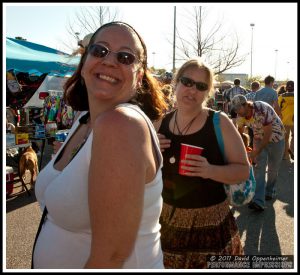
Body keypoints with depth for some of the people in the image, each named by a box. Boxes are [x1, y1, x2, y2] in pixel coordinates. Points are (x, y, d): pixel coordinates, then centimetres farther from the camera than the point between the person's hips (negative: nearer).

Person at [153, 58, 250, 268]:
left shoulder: (219, 122, -9)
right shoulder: (160, 124, 1)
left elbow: (243, 170, -8)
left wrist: (210, 170, -26)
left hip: (210, 223, -3)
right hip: (168, 221, 3)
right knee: (171, 266, 16)